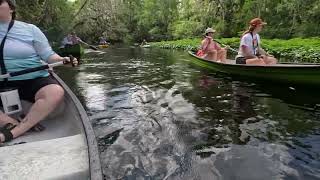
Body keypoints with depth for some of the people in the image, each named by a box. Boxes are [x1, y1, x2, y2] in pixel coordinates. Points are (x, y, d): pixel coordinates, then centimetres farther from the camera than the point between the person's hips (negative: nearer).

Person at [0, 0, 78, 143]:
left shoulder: (30, 29, 3)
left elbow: (48, 55, 0)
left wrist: (63, 60, -19)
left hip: (34, 80, -2)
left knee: (56, 93, -34)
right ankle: (23, 127, -28)